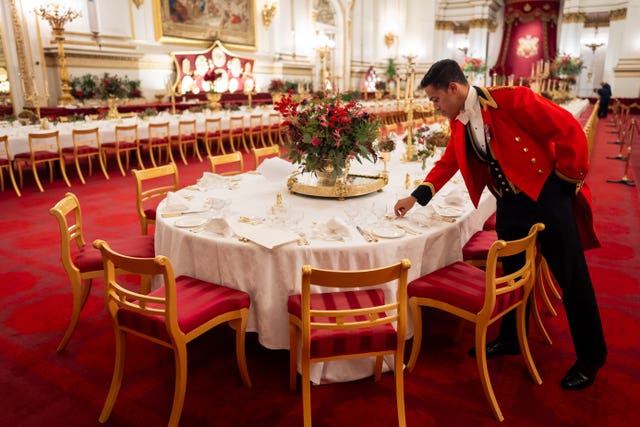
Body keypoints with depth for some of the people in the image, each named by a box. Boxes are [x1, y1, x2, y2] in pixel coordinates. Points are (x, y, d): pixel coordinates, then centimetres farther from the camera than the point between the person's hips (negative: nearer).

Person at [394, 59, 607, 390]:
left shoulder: (511, 99, -19)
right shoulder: (459, 123, 4)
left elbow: (568, 130, -17)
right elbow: (448, 163, 13)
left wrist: (568, 179, -10)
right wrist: (415, 197, 6)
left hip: (547, 196, -6)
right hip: (509, 204, 7)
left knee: (572, 279, 5)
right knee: (512, 274, 17)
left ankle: (590, 357, 23)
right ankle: (511, 339, 37)